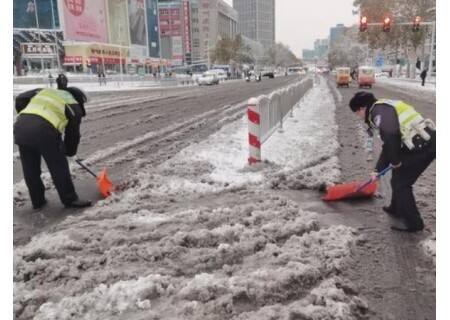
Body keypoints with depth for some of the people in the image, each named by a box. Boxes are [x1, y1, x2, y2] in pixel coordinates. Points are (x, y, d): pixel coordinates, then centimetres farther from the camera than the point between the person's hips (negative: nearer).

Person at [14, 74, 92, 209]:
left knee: (30, 168, 19)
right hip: (44, 130, -5)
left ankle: (37, 200, 31)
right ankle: (70, 199, 19)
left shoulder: (44, 91, 31)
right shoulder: (74, 106, 18)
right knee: (58, 167, 11)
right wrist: (70, 151, 35)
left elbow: (20, 99, 22)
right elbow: (73, 133, 19)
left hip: (20, 125, 5)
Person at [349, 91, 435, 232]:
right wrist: (378, 170, 29)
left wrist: (394, 160, -15)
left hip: (423, 145, -10)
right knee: (398, 177, 23)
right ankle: (397, 209, 40)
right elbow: (388, 145, 28)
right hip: (426, 142, 10)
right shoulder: (384, 110, 22)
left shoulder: (380, 109, -10)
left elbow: (390, 134, -30)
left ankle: (412, 222, 11)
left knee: (400, 182, 1)